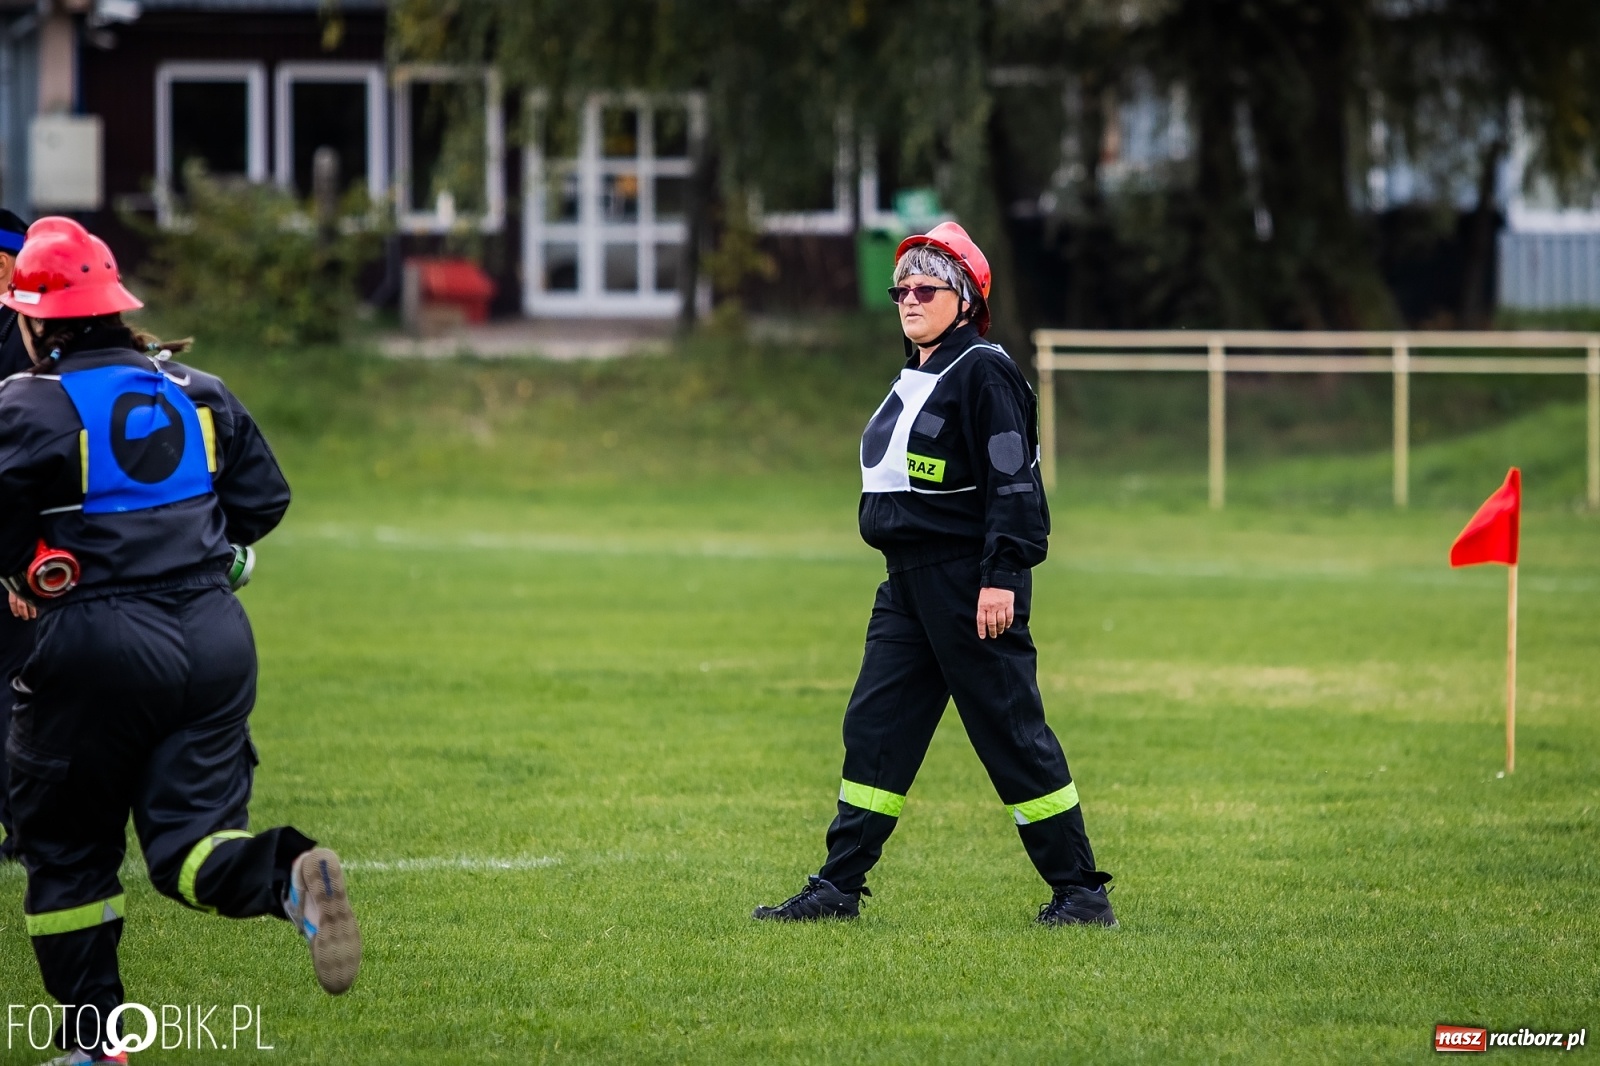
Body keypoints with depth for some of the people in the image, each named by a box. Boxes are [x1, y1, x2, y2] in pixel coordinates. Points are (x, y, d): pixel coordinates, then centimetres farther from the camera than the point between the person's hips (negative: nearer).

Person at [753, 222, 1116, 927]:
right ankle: (837, 888, 9)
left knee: (1010, 733, -6)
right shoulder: (914, 378, 18)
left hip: (970, 584, -9)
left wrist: (1000, 579, -23)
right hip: (908, 582, 9)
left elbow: (1013, 481, -17)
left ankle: (1080, 891, 1)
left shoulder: (984, 373, -11)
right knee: (873, 728, 6)